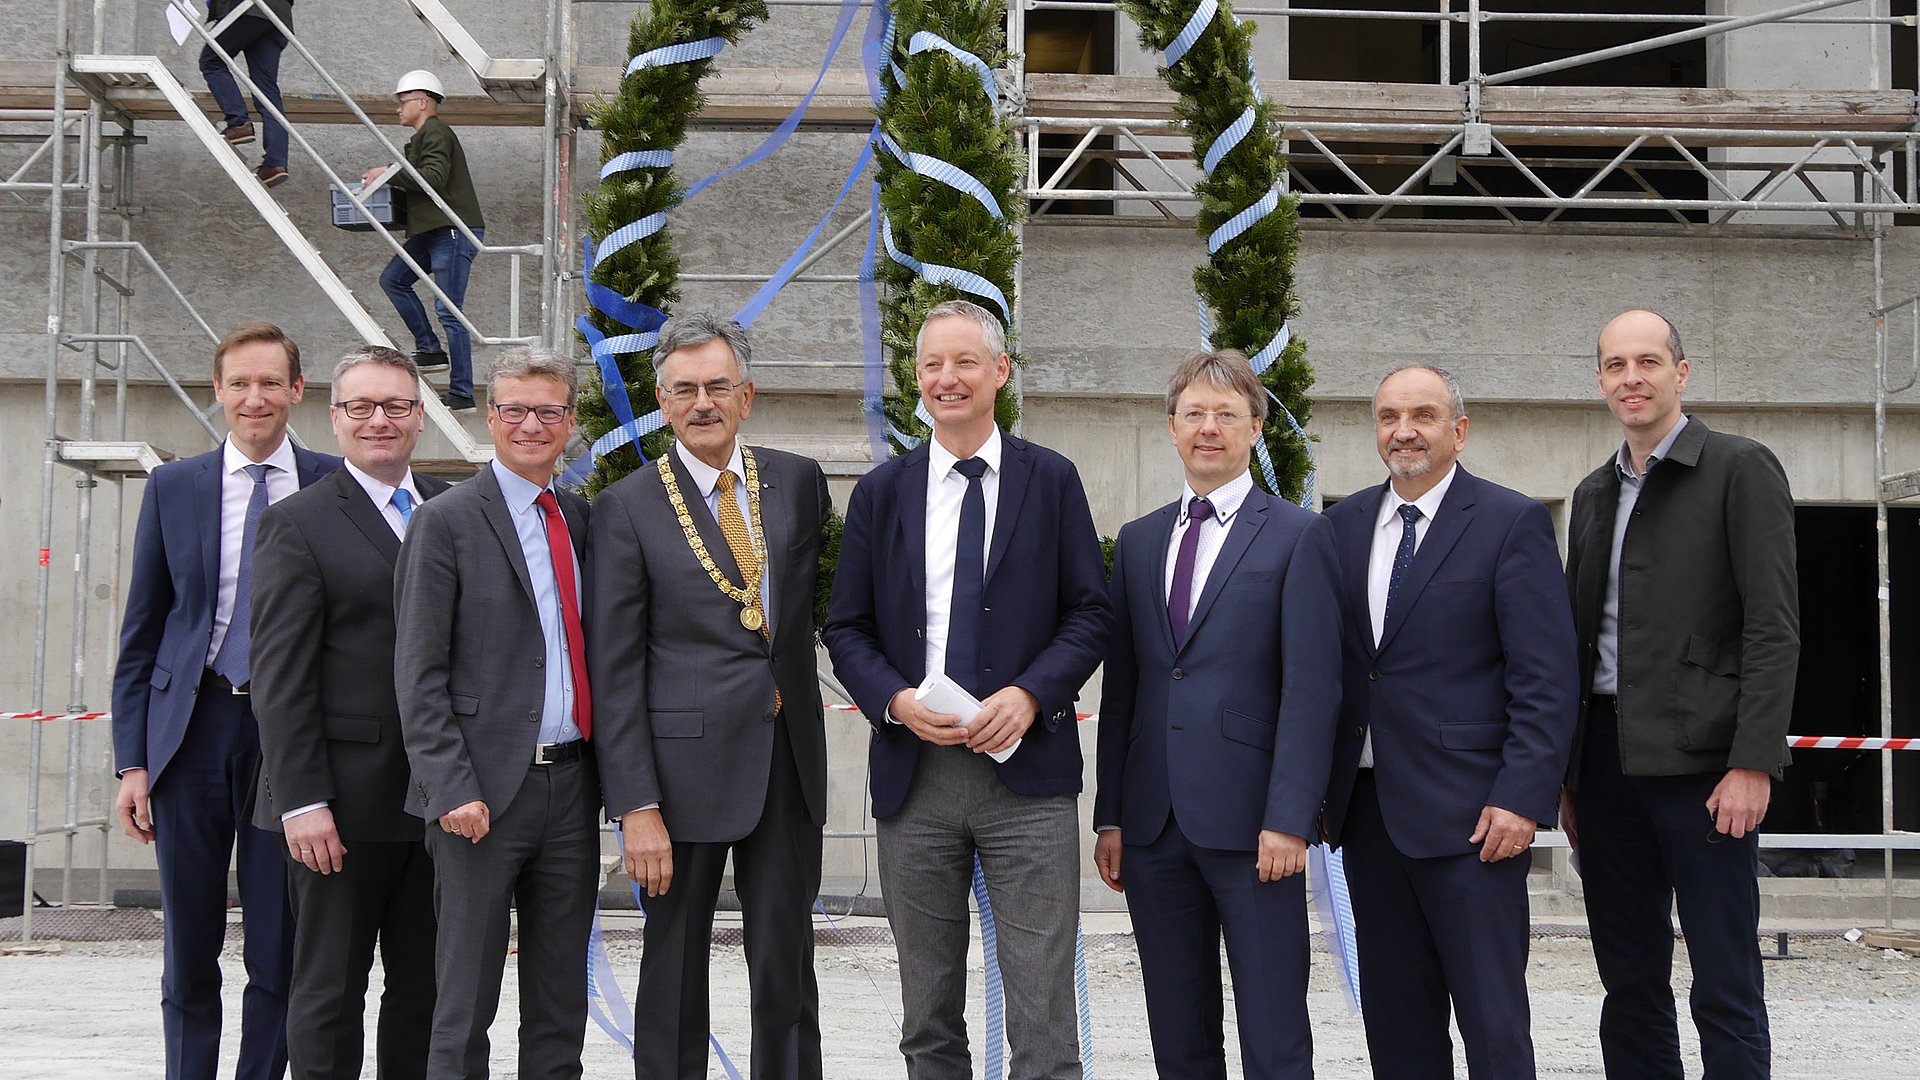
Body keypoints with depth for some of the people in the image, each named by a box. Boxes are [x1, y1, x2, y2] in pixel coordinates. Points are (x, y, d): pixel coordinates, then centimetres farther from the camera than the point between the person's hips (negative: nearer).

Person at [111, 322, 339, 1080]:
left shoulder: (333, 487, 2)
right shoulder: (173, 488, 7)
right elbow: (140, 633, 8)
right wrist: (132, 761, 1)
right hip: (193, 726, 2)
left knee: (280, 953, 3)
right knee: (189, 953, 9)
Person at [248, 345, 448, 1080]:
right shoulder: (297, 523, -2)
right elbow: (279, 679, -8)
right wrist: (302, 801, -15)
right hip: (344, 803, -4)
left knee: (427, 991, 10)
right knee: (329, 995, 5)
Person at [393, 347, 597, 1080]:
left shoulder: (582, 519, 13)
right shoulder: (445, 523, -4)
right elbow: (418, 676, -8)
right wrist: (452, 790, -16)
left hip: (571, 785, 5)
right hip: (484, 791, -5)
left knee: (561, 1006, 11)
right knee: (465, 1007, 1)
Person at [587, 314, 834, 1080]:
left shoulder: (799, 482, 7)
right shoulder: (627, 508, -4)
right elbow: (613, 671, -6)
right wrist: (636, 807, -12)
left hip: (790, 759, 3)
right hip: (686, 765, -3)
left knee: (788, 975, 9)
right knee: (673, 973, 6)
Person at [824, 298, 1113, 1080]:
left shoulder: (1052, 481, 6)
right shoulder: (880, 493, 10)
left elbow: (1090, 614, 3)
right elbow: (847, 629, 8)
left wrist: (1030, 694, -13)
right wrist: (897, 701, -10)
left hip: (1026, 767, -2)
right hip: (914, 775, 2)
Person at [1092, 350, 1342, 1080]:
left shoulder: (1297, 536, -1)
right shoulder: (1138, 540, 15)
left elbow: (1311, 689, -7)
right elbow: (1120, 686, 14)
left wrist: (1288, 820, -15)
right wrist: (1110, 815, 8)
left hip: (1249, 825, -5)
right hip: (1154, 822, 5)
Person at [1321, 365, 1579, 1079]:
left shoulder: (1512, 522, -2)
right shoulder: (1341, 525, 12)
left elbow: (1546, 680, -7)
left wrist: (1523, 799, -16)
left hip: (1469, 812, -5)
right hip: (1366, 805, 5)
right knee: (1395, 1020, 10)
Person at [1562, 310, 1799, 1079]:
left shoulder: (1740, 469, -2)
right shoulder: (1594, 494, 17)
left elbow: (1774, 627, -8)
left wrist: (1754, 762, -16)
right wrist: (1567, 772, 14)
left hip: (1698, 759, -6)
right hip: (1605, 757, 6)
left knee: (1726, 988, -4)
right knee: (1630, 983, 10)